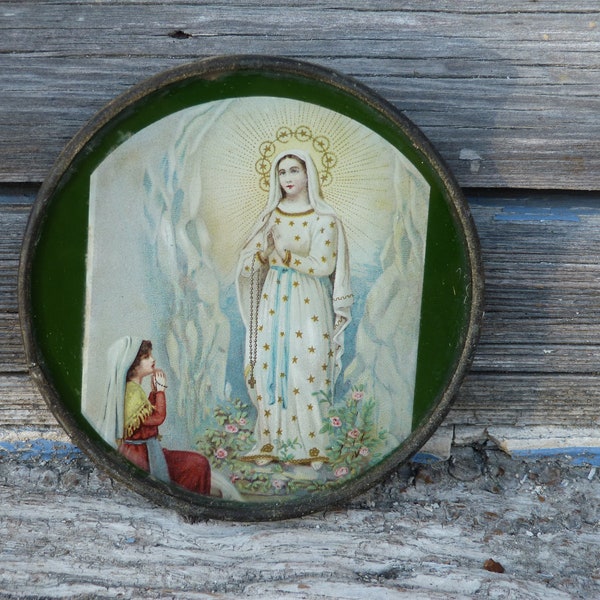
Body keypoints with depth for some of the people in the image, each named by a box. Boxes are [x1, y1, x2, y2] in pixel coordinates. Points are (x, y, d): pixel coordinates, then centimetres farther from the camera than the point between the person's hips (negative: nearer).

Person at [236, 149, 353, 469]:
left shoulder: (323, 219, -4)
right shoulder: (271, 215, 10)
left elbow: (323, 266, -13)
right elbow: (250, 260, 9)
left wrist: (286, 254, -11)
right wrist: (265, 251, -11)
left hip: (308, 303, -4)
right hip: (273, 301, 4)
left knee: (306, 369, -7)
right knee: (269, 368, 0)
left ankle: (309, 446, 1)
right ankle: (271, 443, 8)